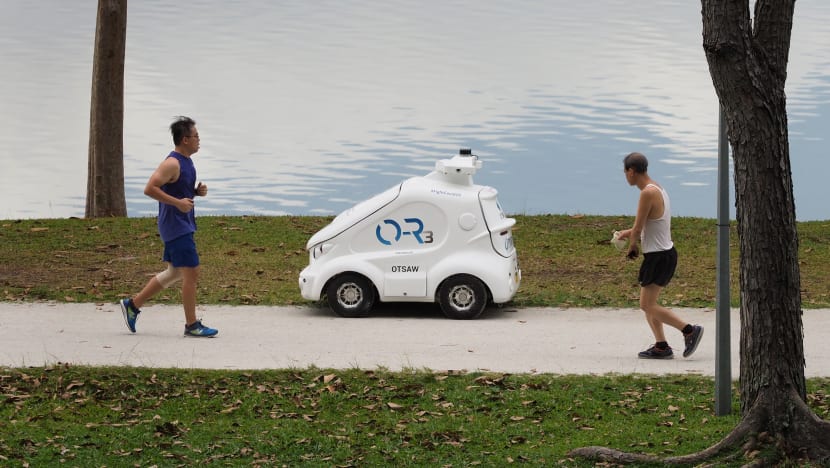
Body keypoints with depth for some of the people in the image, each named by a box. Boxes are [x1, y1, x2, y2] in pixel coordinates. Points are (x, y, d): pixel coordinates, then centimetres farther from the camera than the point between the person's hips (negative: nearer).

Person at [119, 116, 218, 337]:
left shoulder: (186, 162, 13)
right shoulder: (172, 164, -17)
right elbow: (150, 188, -23)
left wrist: (197, 191, 6)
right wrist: (178, 202, -25)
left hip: (183, 226, 10)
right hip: (176, 226, -10)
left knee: (174, 273, 16)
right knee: (191, 273, -7)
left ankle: (133, 304, 24)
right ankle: (192, 325, 0)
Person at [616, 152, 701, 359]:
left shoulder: (648, 193, -19)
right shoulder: (658, 189, 12)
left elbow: (638, 229, -16)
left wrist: (632, 246, 3)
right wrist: (629, 233, 20)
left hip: (658, 256, -10)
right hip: (665, 252, 10)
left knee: (647, 305, -6)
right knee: (648, 303, 12)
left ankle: (689, 330, -9)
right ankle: (661, 346, 9)